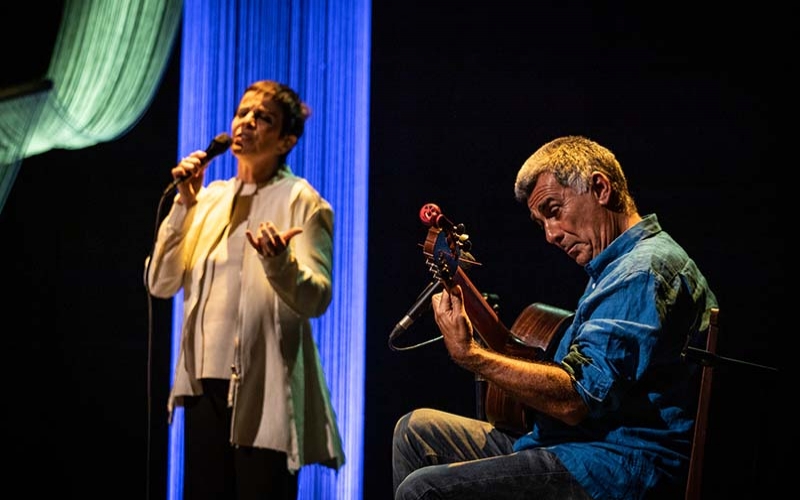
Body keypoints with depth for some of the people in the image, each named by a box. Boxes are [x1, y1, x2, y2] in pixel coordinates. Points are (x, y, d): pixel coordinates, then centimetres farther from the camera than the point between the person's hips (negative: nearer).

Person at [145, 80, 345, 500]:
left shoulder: (300, 201, -1)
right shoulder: (210, 199, 14)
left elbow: (315, 299, -12)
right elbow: (161, 284, 6)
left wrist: (277, 260, -31)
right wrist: (185, 203, -1)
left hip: (264, 388, -5)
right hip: (205, 383, 5)